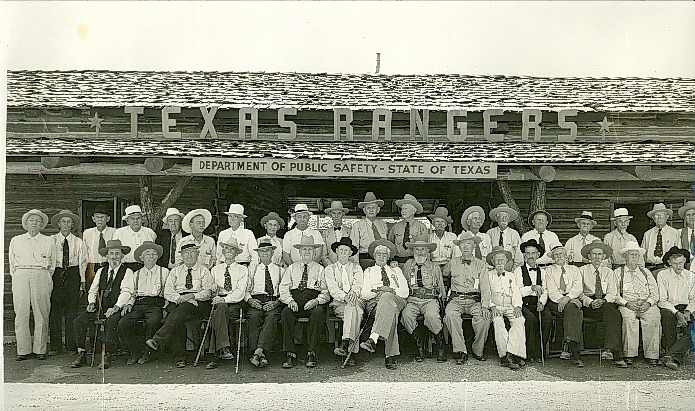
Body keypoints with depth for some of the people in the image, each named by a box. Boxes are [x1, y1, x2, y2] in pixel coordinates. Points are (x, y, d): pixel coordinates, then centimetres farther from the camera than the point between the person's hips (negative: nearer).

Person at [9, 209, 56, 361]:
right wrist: (17, 277, 8)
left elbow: (52, 265, 15)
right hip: (20, 276, 1)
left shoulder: (48, 242, 14)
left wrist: (44, 273, 5)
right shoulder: (15, 241, 16)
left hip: (41, 277, -1)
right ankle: (23, 350, 4)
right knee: (21, 314, -2)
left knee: (41, 314, -3)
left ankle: (40, 349, 3)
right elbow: (12, 263, 16)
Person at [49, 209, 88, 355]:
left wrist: (82, 281, 3)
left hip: (73, 275, 0)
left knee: (72, 310, 2)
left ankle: (71, 345, 10)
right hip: (56, 275, 0)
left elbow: (82, 262, 7)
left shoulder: (79, 242, 8)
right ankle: (55, 345, 8)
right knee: (55, 310, -1)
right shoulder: (51, 241, 5)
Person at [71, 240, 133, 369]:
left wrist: (116, 307, -22)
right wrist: (92, 303, -1)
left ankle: (107, 356, -24)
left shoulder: (127, 272, 2)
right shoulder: (101, 271, 20)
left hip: (116, 310, -5)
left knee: (111, 322, -34)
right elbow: (92, 291, 20)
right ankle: (81, 354, -8)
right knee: (78, 321, -15)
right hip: (99, 309, 5)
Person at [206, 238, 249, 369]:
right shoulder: (215, 269, 21)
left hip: (235, 304, -2)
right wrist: (214, 292, -10)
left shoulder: (242, 270, 10)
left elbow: (240, 292, -3)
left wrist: (225, 299, -18)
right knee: (220, 308, -34)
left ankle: (215, 354, -35)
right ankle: (223, 348, -42)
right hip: (219, 302, 2)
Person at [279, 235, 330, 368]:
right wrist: (290, 300, -8)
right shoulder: (292, 268, 20)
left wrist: (316, 301, -12)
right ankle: (290, 355, -26)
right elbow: (283, 288, 11)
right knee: (285, 312, -31)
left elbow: (325, 293, 8)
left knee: (318, 312, -34)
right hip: (294, 302, 1)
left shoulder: (320, 269, 15)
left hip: (313, 303, -1)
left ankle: (312, 354, -28)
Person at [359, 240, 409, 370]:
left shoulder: (396, 270, 30)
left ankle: (373, 339, -53)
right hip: (374, 302, 0)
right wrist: (379, 290, -8)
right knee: (390, 309, -39)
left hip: (396, 300, 1)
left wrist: (391, 291, -6)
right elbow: (363, 294, 10)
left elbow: (405, 292, 14)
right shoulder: (368, 271, 27)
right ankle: (391, 356, -46)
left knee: (386, 297, -39)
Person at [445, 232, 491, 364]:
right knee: (450, 314, -32)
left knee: (484, 317, -30)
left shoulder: (481, 265, 11)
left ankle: (478, 351, -9)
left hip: (475, 300, 0)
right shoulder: (453, 263, 15)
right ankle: (460, 351, -24)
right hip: (456, 299, 0)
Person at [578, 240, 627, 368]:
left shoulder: (608, 272, 21)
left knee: (615, 314, -34)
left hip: (606, 303, 3)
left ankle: (610, 349, -38)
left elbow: (612, 293, 8)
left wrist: (604, 301, -15)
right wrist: (590, 303, -17)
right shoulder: (582, 271, 13)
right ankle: (616, 356, -36)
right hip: (588, 306, -3)